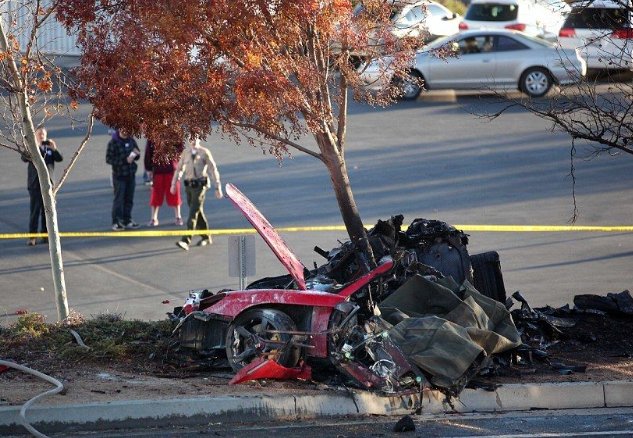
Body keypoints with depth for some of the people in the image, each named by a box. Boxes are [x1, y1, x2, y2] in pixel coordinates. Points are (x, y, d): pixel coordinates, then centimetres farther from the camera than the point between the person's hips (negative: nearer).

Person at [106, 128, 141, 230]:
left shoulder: (131, 141, 8)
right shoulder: (113, 142, -10)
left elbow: (137, 153, 19)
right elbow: (108, 159, -15)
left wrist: (136, 154, -7)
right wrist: (125, 160, -21)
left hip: (131, 175, 6)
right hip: (119, 175, -6)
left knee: (129, 199, 10)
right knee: (118, 199, -5)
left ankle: (127, 221, 18)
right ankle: (116, 222, -2)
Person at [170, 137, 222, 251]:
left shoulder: (205, 152, -6)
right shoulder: (185, 153, 8)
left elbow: (213, 170, -5)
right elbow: (179, 169, 14)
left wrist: (218, 188, -7)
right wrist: (173, 184, 5)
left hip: (200, 185, -6)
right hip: (189, 185, 6)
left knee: (193, 212, -14)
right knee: (198, 212, 14)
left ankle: (186, 241, -21)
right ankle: (206, 237, 32)